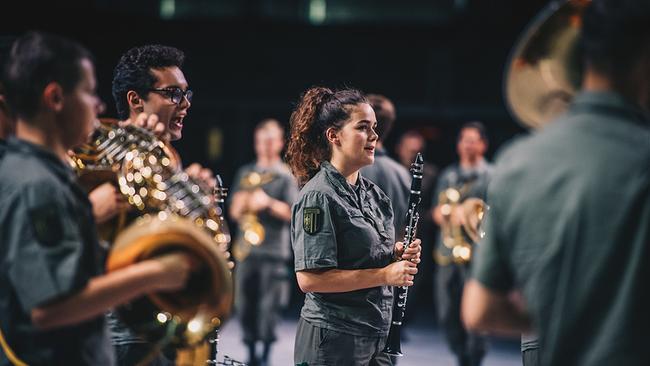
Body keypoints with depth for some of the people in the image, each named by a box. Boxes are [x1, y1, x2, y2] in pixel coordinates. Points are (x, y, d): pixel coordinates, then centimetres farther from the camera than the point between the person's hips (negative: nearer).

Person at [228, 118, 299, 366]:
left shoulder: (286, 175, 3)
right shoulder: (245, 173, 14)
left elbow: (292, 213, -6)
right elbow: (234, 212, 11)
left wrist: (269, 203, -19)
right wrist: (244, 204, -10)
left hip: (274, 250, -4)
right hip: (247, 247, 4)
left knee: (268, 306, -6)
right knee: (245, 304, 4)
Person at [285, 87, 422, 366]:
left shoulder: (373, 194, 11)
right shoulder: (318, 196, -14)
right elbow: (309, 278, -22)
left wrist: (399, 255, 2)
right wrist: (384, 275, -20)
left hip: (375, 338, 8)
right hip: (333, 342, -8)